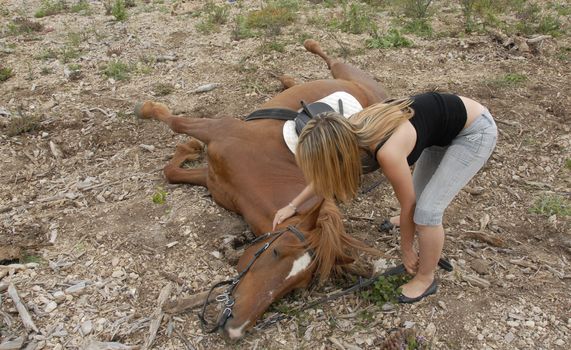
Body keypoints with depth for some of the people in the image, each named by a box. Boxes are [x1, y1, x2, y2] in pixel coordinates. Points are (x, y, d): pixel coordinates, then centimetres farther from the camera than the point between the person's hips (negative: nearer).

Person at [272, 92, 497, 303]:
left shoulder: (388, 152, -36)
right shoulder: (352, 129, -15)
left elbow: (407, 205, -18)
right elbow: (324, 173, 5)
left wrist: (406, 251, -3)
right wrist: (293, 205, 8)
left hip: (476, 130, -7)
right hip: (447, 124, 8)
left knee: (427, 209, -11)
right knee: (419, 189, 24)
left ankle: (425, 279, 12)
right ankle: (418, 222, 58)